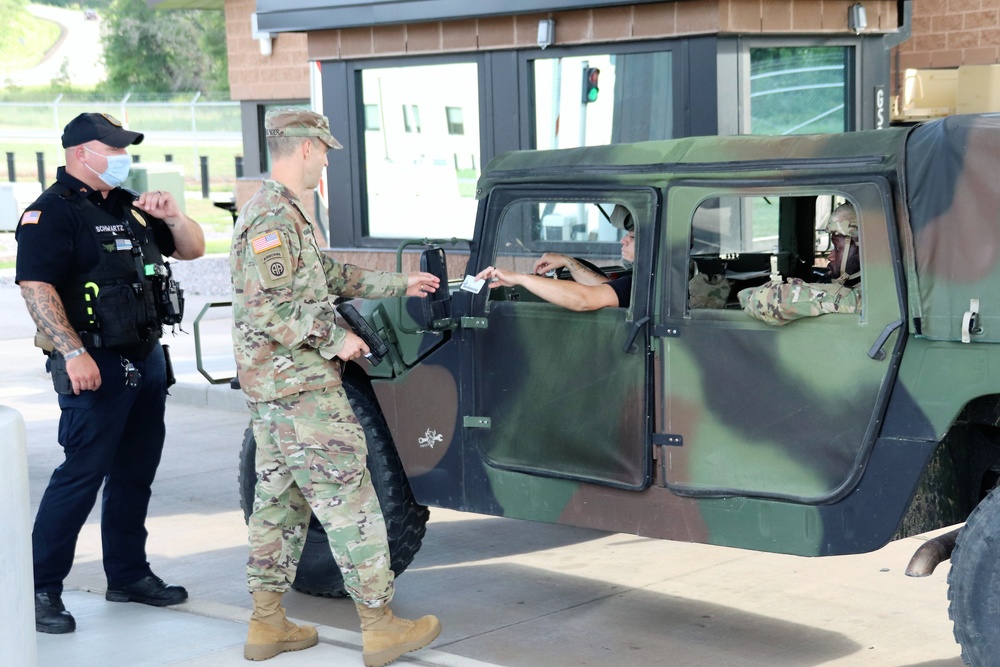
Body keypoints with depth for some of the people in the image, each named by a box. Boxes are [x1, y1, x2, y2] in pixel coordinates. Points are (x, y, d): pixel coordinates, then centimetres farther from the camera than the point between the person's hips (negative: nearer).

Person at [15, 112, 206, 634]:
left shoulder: (128, 206, 16)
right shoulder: (52, 213, -9)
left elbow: (192, 250, 21)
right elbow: (36, 287, -19)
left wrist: (173, 218, -1)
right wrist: (73, 353, -27)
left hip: (146, 359, 8)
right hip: (96, 366, -8)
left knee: (135, 473, 14)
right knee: (82, 474, -9)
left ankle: (128, 574, 25)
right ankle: (40, 589, -3)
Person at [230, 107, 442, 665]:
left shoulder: (278, 213, 15)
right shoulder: (275, 220, -18)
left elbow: (329, 274, 25)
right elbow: (266, 311, -24)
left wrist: (398, 285, 27)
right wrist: (335, 339, -17)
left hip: (272, 388, 11)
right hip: (302, 388, -11)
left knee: (280, 501, 14)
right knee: (350, 502, -5)